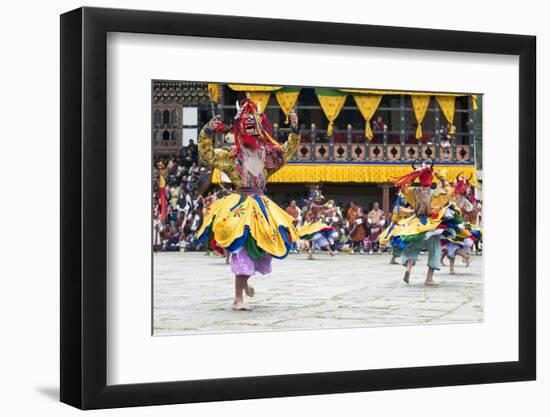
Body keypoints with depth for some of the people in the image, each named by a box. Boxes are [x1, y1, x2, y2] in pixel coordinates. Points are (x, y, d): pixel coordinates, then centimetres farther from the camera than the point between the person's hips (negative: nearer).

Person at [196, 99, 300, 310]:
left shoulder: (266, 154, 12)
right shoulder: (231, 156, 1)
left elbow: (287, 150, 22)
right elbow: (207, 156, -4)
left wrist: (295, 130, 11)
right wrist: (207, 133, -15)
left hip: (261, 205, 5)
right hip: (240, 205, -5)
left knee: (263, 246, 3)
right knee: (242, 248, -11)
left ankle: (244, 280, 33)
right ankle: (238, 299, -8)